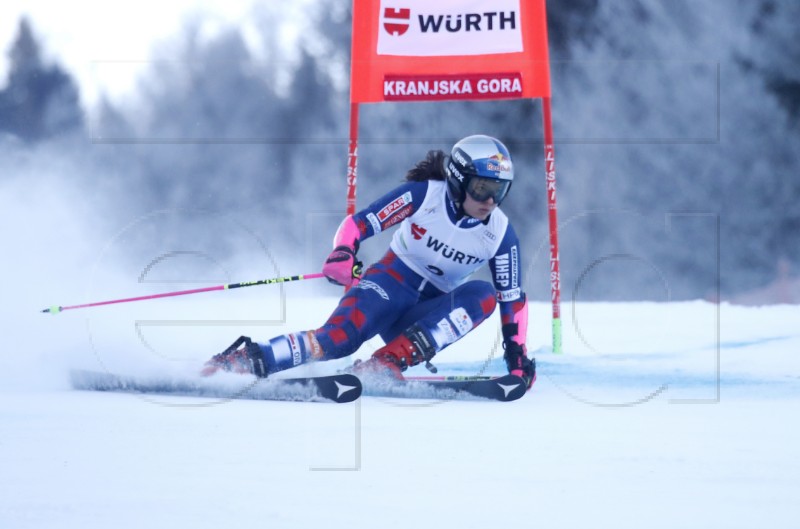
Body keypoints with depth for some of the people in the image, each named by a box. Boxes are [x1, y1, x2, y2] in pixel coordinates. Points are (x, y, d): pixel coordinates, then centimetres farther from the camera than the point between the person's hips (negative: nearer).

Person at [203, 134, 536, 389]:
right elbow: (359, 223, -11)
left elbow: (512, 298, 4)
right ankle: (248, 359, -33)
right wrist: (342, 255, -31)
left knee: (483, 297, -27)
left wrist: (517, 354, -2)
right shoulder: (424, 194, -12)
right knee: (340, 337, -34)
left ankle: (390, 361, -36)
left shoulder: (499, 234, -5)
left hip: (430, 311, 3)